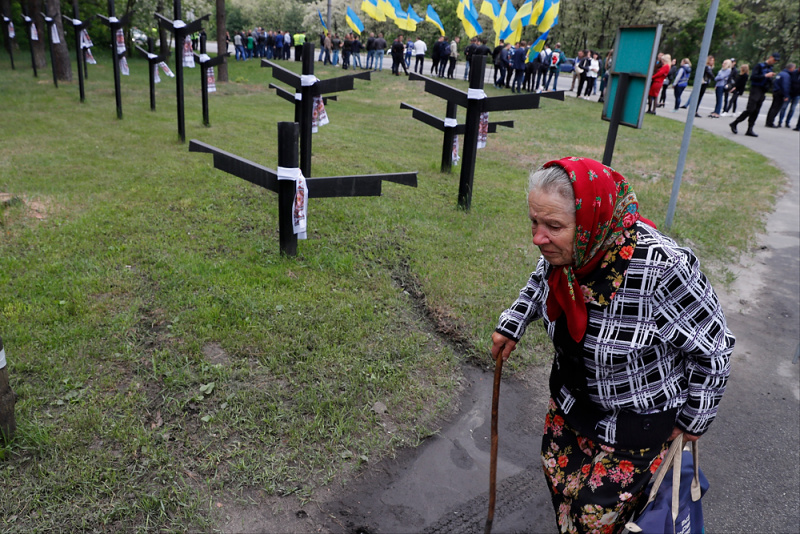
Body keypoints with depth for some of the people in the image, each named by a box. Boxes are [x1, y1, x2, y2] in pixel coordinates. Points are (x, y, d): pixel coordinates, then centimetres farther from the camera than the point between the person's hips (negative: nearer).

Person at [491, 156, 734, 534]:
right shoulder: (560, 248, -17)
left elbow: (712, 349, -21)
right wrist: (513, 324, 2)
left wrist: (694, 420, -9)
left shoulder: (659, 267, -36)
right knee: (559, 476, 24)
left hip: (635, 417, -5)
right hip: (569, 397, 6)